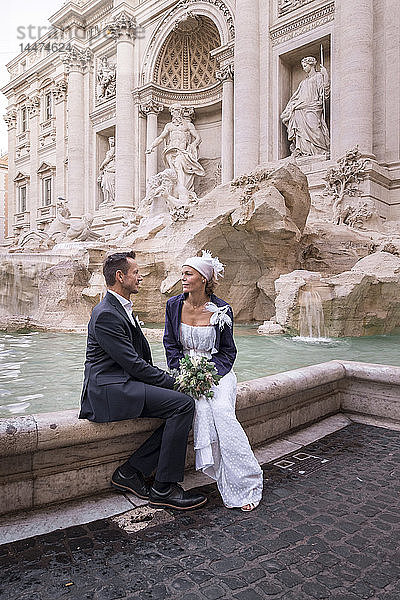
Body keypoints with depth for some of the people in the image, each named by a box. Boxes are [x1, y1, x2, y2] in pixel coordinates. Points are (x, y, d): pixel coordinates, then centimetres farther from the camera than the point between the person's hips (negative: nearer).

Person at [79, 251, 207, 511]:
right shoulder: (106, 315, -14)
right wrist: (171, 381, -9)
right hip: (110, 390, -10)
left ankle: (130, 472, 1)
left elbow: (143, 356, 18)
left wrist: (164, 378, 3)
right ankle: (164, 488, -8)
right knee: (183, 404, -18)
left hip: (124, 384, 10)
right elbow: (134, 364, -17)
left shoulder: (123, 309, 18)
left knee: (182, 407, -4)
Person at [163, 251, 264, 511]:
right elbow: (171, 345, 6)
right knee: (202, 408, -29)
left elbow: (228, 351, 2)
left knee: (222, 409, -30)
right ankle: (231, 487, -19)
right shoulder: (174, 305, 1)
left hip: (218, 371, -1)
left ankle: (246, 482, -19)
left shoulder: (222, 310, -4)